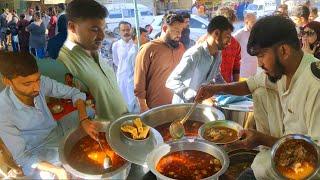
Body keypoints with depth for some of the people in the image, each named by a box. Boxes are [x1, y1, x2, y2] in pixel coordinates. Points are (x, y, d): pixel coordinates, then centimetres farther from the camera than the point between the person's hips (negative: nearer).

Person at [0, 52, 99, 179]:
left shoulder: (41, 82, -24)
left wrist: (84, 121, -28)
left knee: (90, 112, -4)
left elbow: (74, 93, -11)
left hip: (57, 130, 4)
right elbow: (21, 157, -23)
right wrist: (56, 170, -34)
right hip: (37, 151, -4)